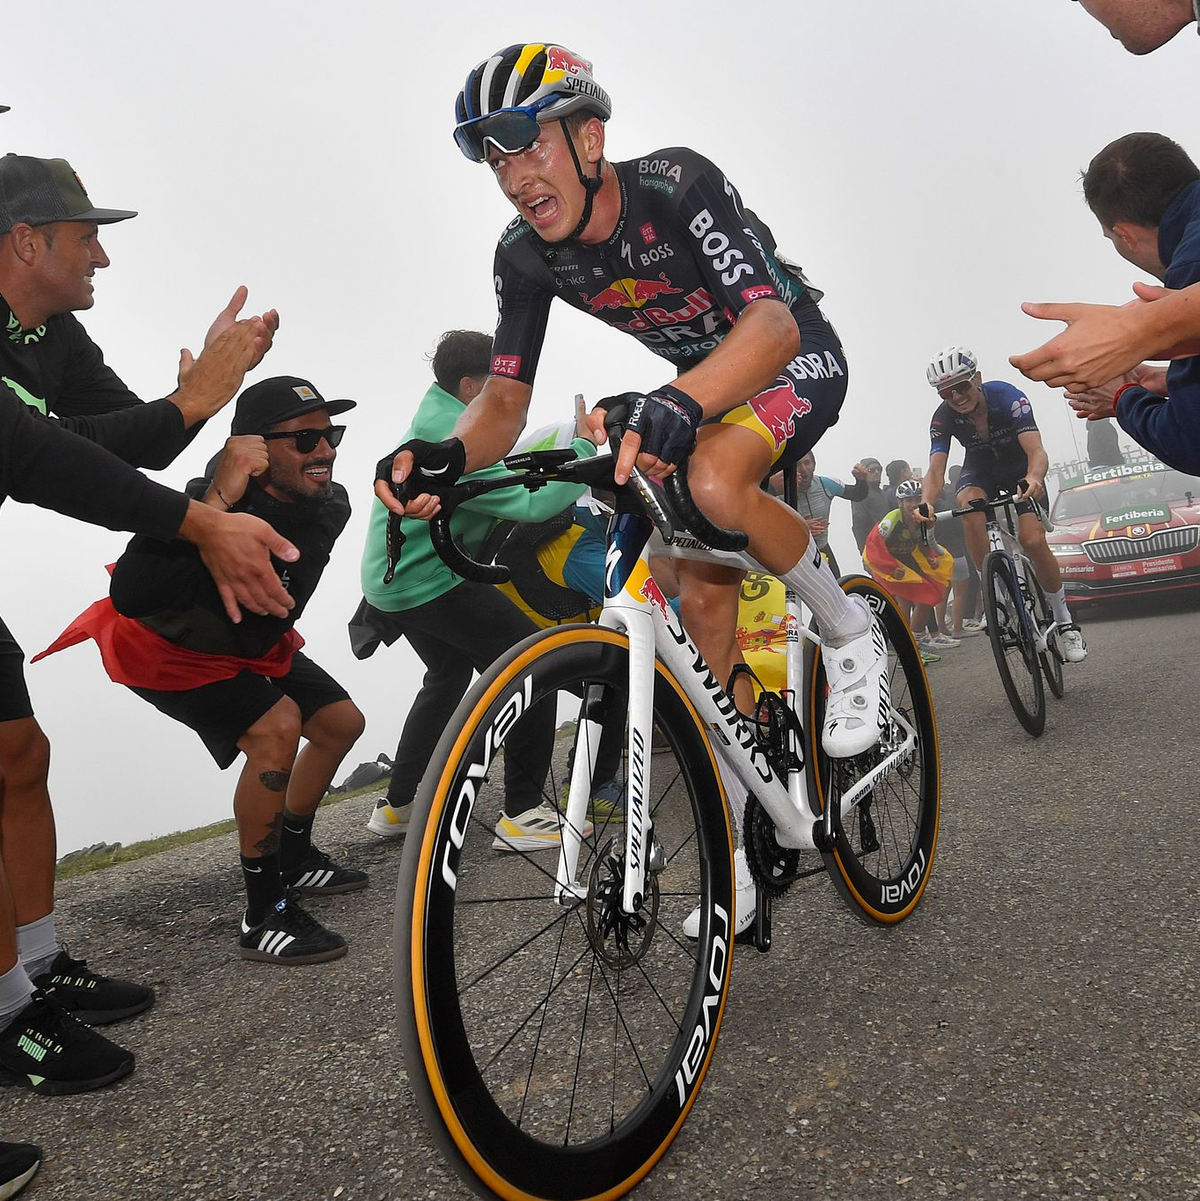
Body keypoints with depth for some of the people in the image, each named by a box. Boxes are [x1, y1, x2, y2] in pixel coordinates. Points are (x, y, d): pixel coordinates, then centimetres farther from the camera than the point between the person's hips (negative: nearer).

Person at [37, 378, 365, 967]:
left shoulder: (330, 504, -16)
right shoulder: (206, 499, -36)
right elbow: (129, 597, -51)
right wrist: (219, 500, -51)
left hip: (251, 643, 8)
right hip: (161, 648, -8)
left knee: (341, 723, 8)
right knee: (276, 727, -27)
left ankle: (294, 857, 30)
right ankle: (264, 915, -14)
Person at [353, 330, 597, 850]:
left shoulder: (436, 416, 11)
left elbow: (500, 471, 15)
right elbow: (528, 503, -27)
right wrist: (584, 447, -18)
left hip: (392, 576, 11)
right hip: (429, 581, -11)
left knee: (450, 674, 27)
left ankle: (398, 805, 32)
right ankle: (523, 814, -7)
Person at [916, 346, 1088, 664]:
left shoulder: (1007, 397, -30)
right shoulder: (943, 417, -22)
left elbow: (1036, 451, -40)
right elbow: (936, 470, -31)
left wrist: (1034, 478, -63)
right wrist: (926, 503, -53)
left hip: (1020, 467, -2)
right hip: (981, 469, 2)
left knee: (1033, 541, -22)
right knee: (969, 504, -35)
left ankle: (1065, 622, -1)